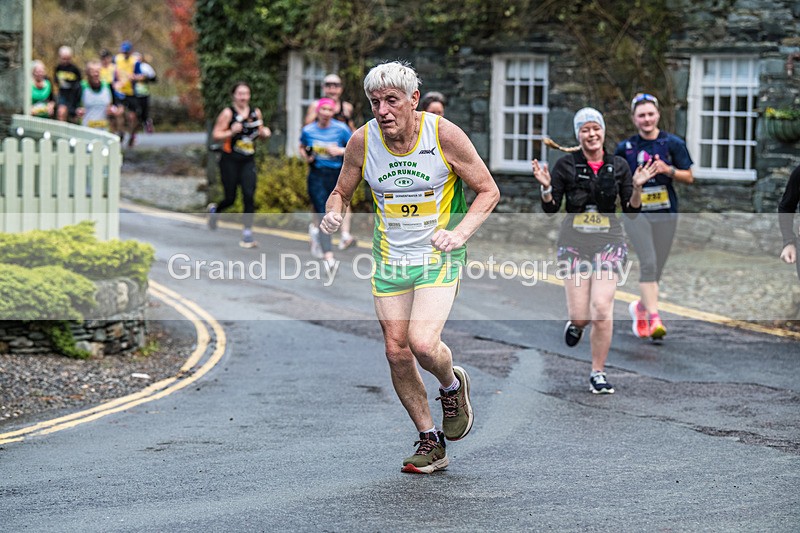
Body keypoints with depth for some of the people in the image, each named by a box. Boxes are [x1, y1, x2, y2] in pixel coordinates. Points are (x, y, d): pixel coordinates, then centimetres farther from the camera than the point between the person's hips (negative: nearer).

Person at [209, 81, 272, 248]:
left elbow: (260, 133, 20)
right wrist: (231, 132, -23)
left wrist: (264, 132, -3)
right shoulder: (228, 113, -7)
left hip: (248, 161, 3)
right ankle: (214, 210, 38)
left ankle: (247, 234, -5)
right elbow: (215, 135, -8)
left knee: (249, 196, -10)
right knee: (230, 198, 3)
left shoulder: (255, 112, 7)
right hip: (230, 161, -3)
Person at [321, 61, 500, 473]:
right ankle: (431, 442, 19)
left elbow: (488, 191, -4)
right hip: (389, 258, 4)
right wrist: (333, 214, -13)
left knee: (423, 343, -21)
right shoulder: (362, 141, -6)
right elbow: (341, 192, 10)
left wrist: (460, 233, -19)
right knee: (397, 351, 2)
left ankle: (452, 385, 15)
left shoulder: (444, 134, -14)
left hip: (439, 257, -4)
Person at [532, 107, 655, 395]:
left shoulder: (618, 166, 5)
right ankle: (576, 322, 35)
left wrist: (636, 187, -11)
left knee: (602, 309, -14)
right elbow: (550, 209, 3)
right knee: (581, 316, -5)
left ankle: (598, 373, 0)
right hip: (574, 242, 0)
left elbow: (631, 210, 7)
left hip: (608, 243, 0)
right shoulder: (566, 165, 1)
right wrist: (546, 186, -16)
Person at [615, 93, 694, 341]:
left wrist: (668, 170, -14)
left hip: (665, 213, 1)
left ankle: (640, 308, 32)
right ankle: (654, 318, -23)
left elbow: (689, 177, 1)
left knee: (656, 270, 6)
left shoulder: (673, 143, 1)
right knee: (648, 263, -19)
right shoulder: (625, 147, 4)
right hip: (636, 212, -1)